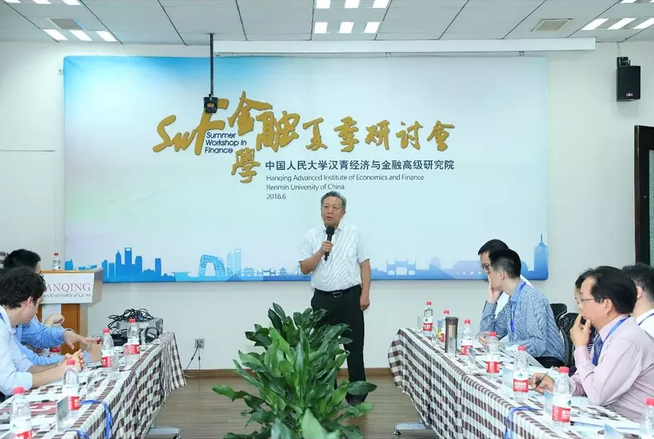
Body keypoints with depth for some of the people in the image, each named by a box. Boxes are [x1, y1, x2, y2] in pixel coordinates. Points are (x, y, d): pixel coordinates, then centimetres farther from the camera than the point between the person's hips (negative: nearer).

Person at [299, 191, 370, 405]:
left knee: (354, 348, 3)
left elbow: (364, 264, 3)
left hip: (350, 298, -1)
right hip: (323, 300, 1)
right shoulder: (311, 236, 3)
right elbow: (304, 268, 0)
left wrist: (365, 294, -5)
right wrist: (320, 252, -15)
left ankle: (356, 395, 12)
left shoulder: (353, 232, 2)